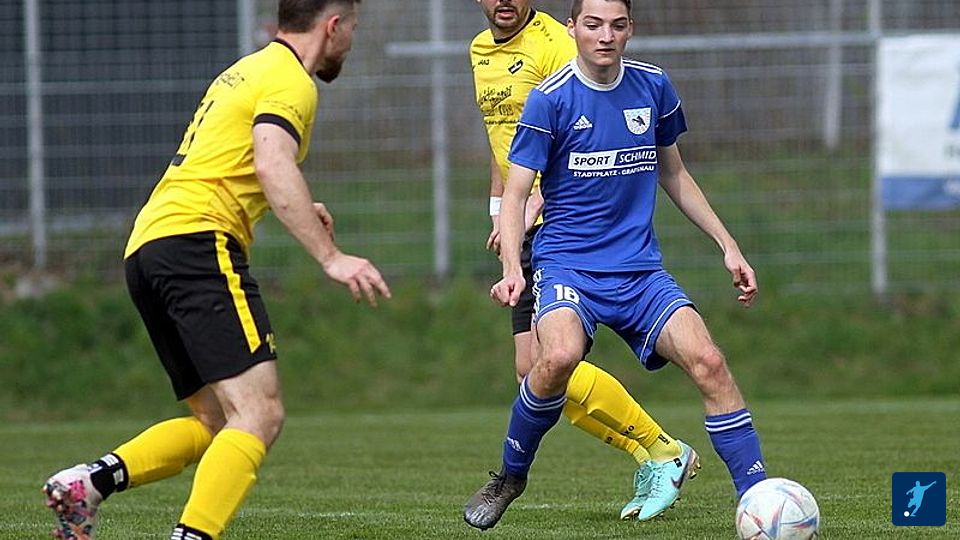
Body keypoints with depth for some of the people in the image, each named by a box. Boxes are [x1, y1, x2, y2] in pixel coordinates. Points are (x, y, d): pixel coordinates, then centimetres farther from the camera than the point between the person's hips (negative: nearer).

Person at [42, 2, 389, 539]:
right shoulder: (291, 81, -3)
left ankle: (92, 480, -4)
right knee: (259, 415, -17)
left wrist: (298, 209, 38)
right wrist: (330, 256, -24)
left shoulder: (248, 70, 27)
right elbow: (272, 167, -20)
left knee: (218, 422, 11)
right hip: (198, 240, -10)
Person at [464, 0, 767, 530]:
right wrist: (511, 268, -24)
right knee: (559, 356, -33)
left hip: (640, 268, 4)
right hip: (567, 263, -4)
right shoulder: (551, 99, -7)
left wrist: (728, 246, 15)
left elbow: (673, 175, 20)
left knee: (707, 361, -18)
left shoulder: (653, 87, 6)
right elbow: (515, 191, -8)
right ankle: (510, 475, -7)